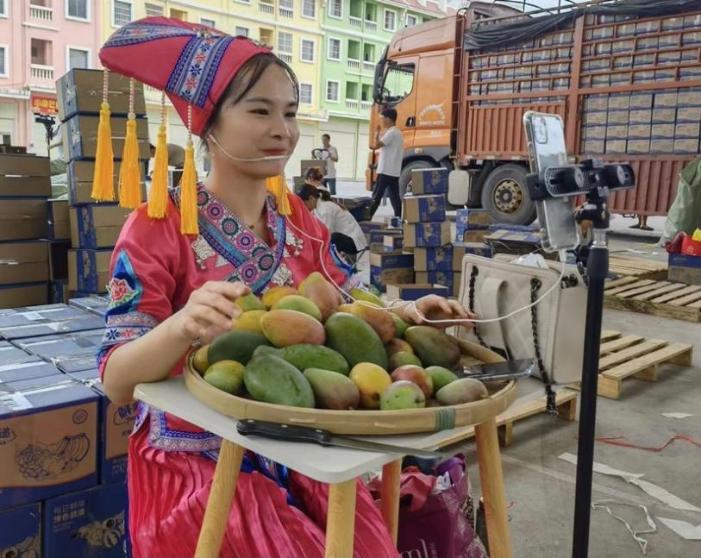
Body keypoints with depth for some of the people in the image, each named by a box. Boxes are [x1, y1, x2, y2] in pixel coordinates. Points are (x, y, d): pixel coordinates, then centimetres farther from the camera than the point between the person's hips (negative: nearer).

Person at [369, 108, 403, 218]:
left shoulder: (391, 132, -14)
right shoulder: (397, 132, 19)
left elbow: (376, 145, -17)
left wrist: (377, 134, -3)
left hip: (386, 171, -9)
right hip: (394, 171, 9)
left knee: (376, 196, -6)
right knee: (395, 197, 6)